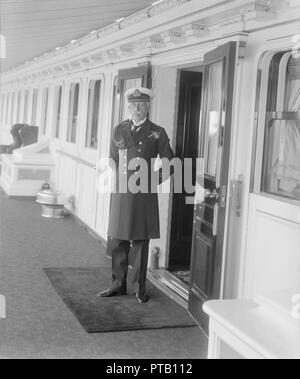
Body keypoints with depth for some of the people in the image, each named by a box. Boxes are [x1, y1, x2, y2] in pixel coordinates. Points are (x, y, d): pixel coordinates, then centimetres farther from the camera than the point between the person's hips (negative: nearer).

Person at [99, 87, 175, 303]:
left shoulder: (157, 133, 2)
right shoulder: (119, 131, 12)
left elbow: (170, 164, 5)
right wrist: (117, 184, 10)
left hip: (144, 195, -3)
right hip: (121, 194, 3)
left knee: (141, 243, 2)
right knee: (118, 242, 6)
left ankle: (140, 288, 13)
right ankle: (119, 285, 19)